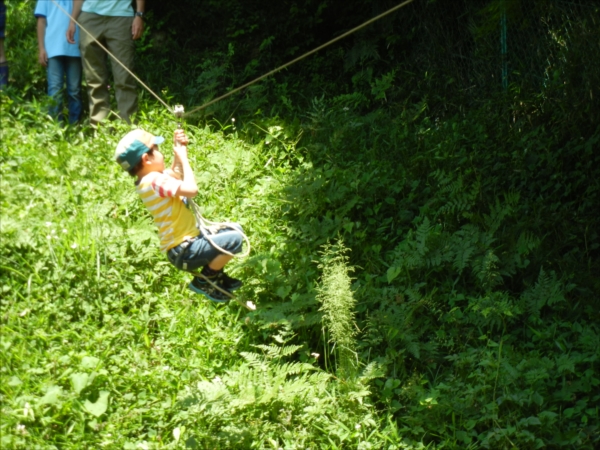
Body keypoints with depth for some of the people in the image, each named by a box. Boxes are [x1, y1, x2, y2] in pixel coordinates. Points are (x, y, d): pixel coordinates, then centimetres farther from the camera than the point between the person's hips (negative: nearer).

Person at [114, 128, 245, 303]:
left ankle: (217, 276, 18)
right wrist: (183, 157, -22)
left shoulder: (147, 179, 7)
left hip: (188, 241, 10)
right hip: (185, 253, -10)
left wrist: (178, 152, 9)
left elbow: (175, 175, 26)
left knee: (234, 229, 19)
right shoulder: (154, 181, -24)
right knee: (234, 240, -23)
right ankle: (204, 281, -5)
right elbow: (191, 189, -35)